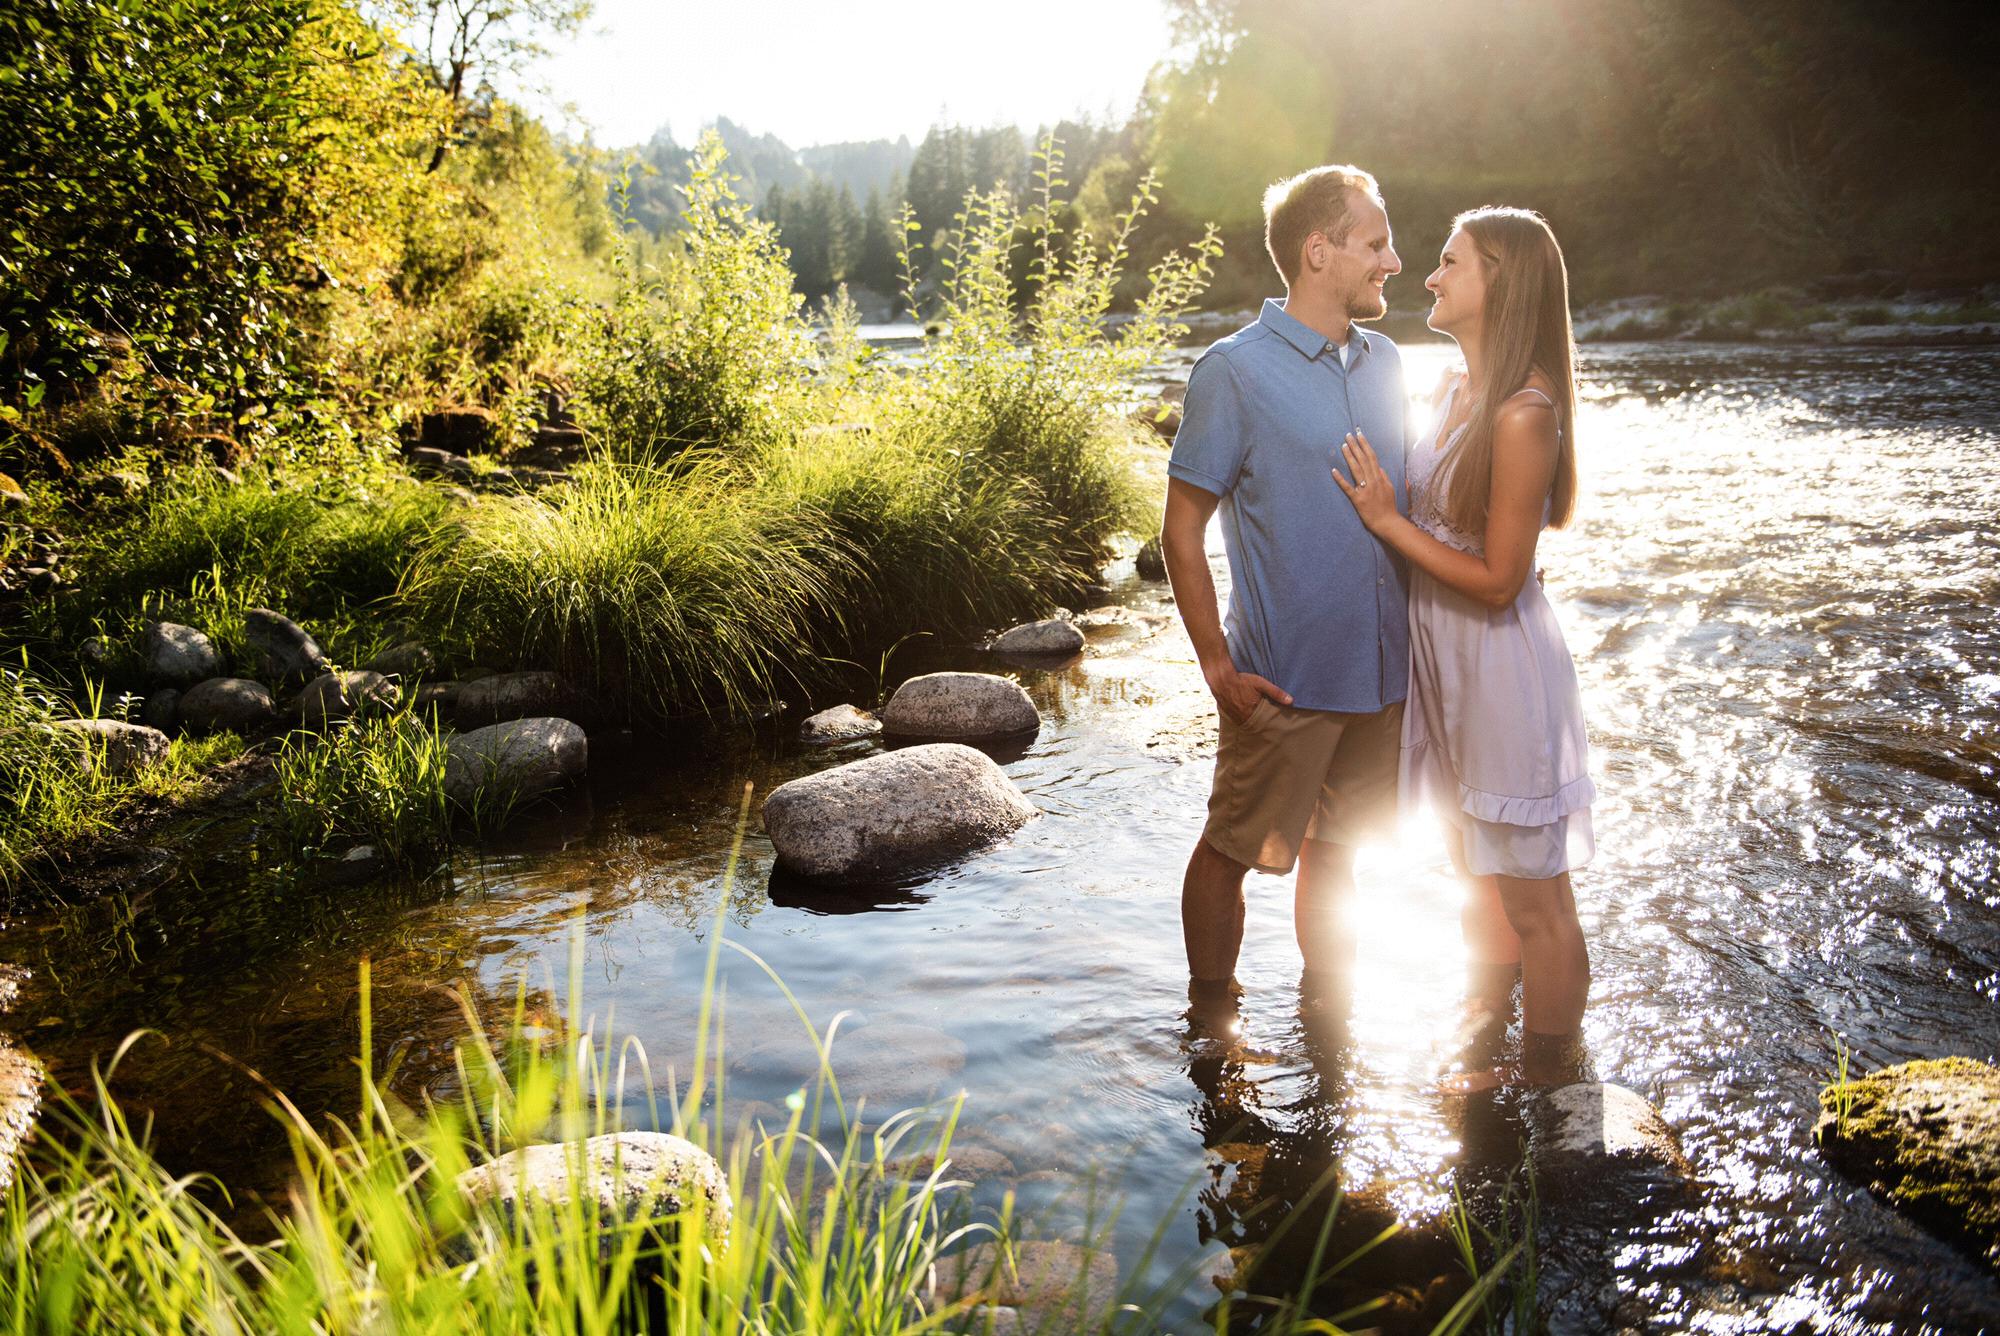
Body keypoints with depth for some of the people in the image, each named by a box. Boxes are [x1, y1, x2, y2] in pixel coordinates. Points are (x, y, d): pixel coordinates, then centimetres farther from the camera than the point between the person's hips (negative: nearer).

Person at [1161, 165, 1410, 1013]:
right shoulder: (1234, 372, -11)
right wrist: (1219, 666, -15)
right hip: (1283, 680, -6)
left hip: (1382, 672, 6)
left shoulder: (1385, 365, 9)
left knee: (1336, 850, 19)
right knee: (1234, 851, 6)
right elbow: (1182, 533, -10)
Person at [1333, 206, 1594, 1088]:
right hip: (1444, 664, 9)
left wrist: (1388, 521, -17)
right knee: (1478, 883, 24)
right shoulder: (1452, 390, 6)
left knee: (1533, 905, 7)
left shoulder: (1523, 414, -22)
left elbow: (1499, 581, -21)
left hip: (1503, 669, -9)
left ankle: (1550, 1085, 25)